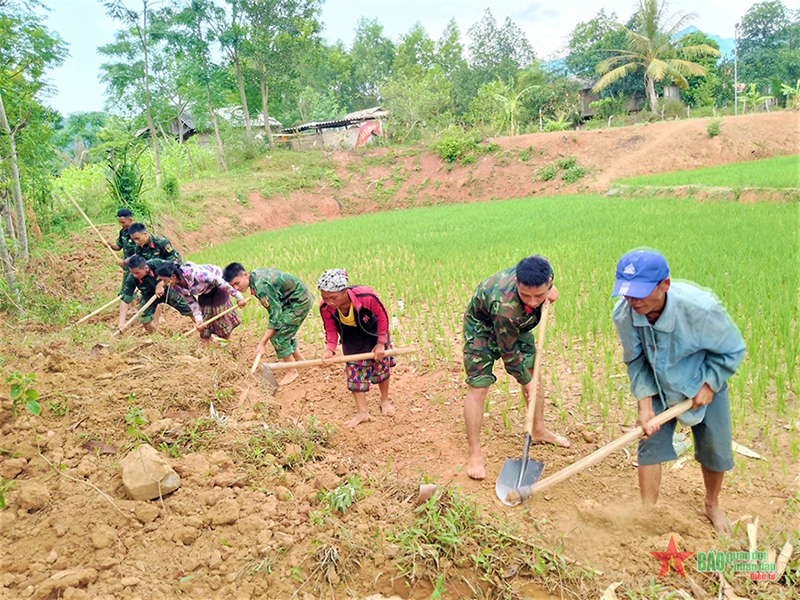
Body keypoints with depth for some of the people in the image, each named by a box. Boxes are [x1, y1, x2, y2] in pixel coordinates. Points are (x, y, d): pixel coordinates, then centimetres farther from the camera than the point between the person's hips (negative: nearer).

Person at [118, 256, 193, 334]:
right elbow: (125, 300, -28)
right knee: (144, 318, -14)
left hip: (166, 289, -1)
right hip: (149, 295, 1)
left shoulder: (156, 264, -37)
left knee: (189, 310, 0)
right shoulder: (131, 279, -30)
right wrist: (121, 321, -35)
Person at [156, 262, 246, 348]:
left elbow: (220, 282, -33)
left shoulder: (195, 274, -41)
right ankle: (205, 348, 18)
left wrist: (238, 298, -28)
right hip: (206, 290, 6)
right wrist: (198, 318, -18)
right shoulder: (176, 286, -19)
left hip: (217, 285, -6)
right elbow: (191, 301, -7)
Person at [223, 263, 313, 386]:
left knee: (277, 336, -9)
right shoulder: (255, 275, -1)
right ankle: (301, 361, 30)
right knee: (285, 333, 14)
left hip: (300, 301, -10)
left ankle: (292, 371, 5)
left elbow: (276, 314, -28)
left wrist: (262, 344, -27)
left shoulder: (261, 285, -29)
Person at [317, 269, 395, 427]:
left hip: (373, 330, -2)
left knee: (381, 365, 15)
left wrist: (381, 343, -16)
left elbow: (382, 316, -22)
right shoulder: (325, 308, -31)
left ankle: (385, 400, 40)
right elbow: (331, 330, -13)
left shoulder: (366, 297, -42)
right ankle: (362, 412, 13)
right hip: (351, 336, 2)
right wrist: (330, 349, -32)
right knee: (354, 369, 1)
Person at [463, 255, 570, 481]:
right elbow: (509, 352, -26)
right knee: (477, 386, -13)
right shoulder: (505, 306, -45)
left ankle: (539, 430, 33)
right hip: (483, 325, -7)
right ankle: (474, 454, -3)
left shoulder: (541, 266, -31)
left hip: (517, 323, 7)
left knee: (534, 371, 13)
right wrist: (525, 381, -14)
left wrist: (549, 291, -10)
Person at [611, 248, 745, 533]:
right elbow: (636, 361, -12)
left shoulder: (700, 307, -37)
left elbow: (732, 349, -16)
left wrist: (709, 384, -17)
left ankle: (712, 505, 41)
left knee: (715, 450, 12)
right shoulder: (623, 314, -28)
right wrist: (645, 403, -19)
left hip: (704, 384, -1)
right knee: (650, 444, -3)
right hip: (658, 387, 1)